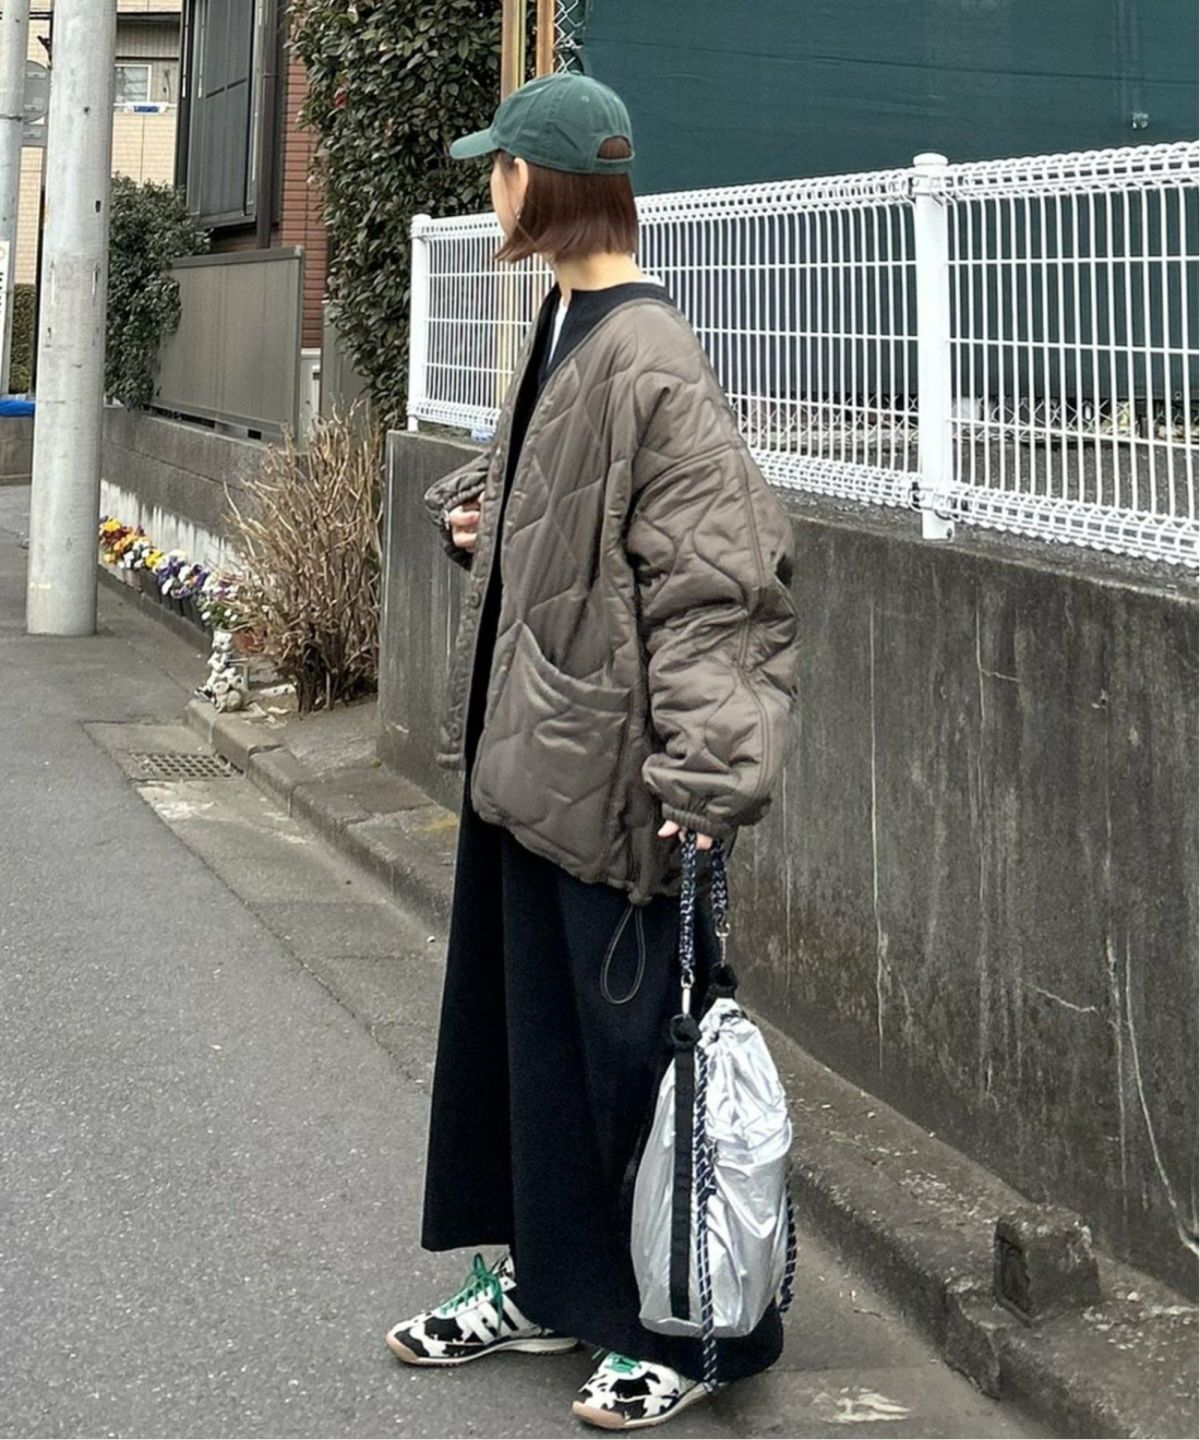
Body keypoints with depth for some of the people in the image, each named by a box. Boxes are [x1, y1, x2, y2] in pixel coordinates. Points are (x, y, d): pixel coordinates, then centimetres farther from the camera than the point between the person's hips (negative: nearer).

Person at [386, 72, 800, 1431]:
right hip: (530, 748, 10)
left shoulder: (647, 360, -20)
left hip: (609, 764, -10)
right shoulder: (560, 328, 9)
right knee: (523, 1017, 18)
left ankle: (690, 1329, 17)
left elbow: (718, 576, -24)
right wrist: (473, 506, 6)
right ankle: (547, 1281, 34)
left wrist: (706, 770, -30)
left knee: (634, 1036, 2)